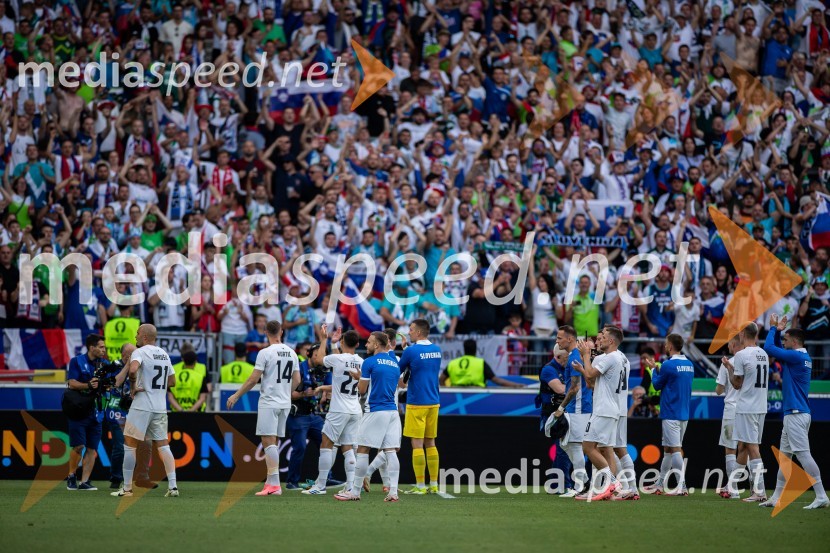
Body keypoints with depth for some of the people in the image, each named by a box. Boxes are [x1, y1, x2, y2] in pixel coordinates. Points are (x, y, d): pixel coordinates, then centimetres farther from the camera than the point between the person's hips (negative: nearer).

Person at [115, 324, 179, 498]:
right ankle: (172, 486, -3)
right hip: (161, 408, 6)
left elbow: (133, 370, -29)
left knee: (130, 444, 3)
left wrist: (133, 387, -13)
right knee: (163, 445, 8)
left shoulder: (139, 352, -8)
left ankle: (127, 488, 4)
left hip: (142, 406, -6)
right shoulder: (164, 354, 14)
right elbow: (172, 381, 20)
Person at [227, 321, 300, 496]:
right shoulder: (291, 353, 8)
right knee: (272, 443, 14)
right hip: (285, 403, 7)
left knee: (269, 441, -9)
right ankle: (270, 481, 15)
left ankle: (275, 485, -16)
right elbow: (297, 380, 13)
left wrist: (236, 395, -1)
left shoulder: (265, 353, -11)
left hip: (269, 402, -7)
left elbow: (253, 379, -11)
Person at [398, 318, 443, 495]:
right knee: (430, 444, 12)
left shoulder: (411, 351, -13)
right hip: (433, 402, 6)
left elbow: (398, 369, 0)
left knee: (417, 444, -3)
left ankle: (420, 486, -4)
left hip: (417, 403, -6)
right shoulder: (437, 350, 7)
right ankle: (433, 485, 12)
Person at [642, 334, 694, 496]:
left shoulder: (668, 365, -14)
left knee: (675, 449, -8)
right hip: (684, 413, 8)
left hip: (671, 414, -8)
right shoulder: (689, 365, 9)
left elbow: (657, 385, -3)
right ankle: (660, 484, 22)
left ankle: (682, 486, -13)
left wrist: (655, 370, 17)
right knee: (668, 449, 15)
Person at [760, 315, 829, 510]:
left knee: (803, 454, -14)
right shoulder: (803, 358, 16)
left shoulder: (796, 356, -14)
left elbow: (769, 348, -15)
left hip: (796, 413, -11)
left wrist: (774, 328, 0)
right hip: (793, 413, 11)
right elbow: (778, 350, 31)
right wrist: (778, 331, 18)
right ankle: (776, 498, 19)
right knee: (784, 455, 14)